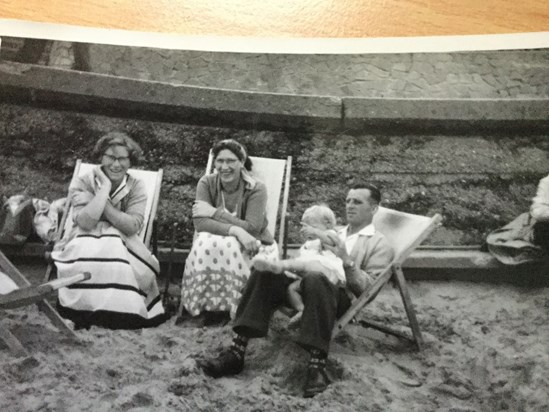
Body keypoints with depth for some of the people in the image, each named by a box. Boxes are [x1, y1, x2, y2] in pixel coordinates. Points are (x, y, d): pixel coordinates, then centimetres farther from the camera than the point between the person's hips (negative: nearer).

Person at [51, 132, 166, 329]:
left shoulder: (137, 187, -1)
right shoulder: (83, 183, -4)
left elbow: (133, 226, -16)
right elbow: (86, 222, -21)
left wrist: (103, 203, -18)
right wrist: (105, 187, -18)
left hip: (122, 243, 1)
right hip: (85, 243, -1)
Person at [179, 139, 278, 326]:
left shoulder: (256, 189, -13)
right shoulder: (206, 183, -5)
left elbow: (252, 228, -23)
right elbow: (200, 222, -18)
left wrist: (214, 212, -22)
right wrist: (235, 230, -32)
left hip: (253, 247, -2)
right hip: (216, 243, 2)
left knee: (228, 247, -35)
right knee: (205, 243, -32)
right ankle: (202, 306, -19)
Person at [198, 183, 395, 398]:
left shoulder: (379, 245, 12)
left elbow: (369, 289, -2)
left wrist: (347, 261, -14)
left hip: (341, 296, -5)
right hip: (305, 283, 6)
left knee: (314, 278, -39)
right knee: (264, 271, -21)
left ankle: (317, 365, -38)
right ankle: (236, 352, -28)